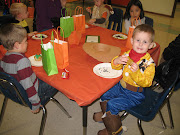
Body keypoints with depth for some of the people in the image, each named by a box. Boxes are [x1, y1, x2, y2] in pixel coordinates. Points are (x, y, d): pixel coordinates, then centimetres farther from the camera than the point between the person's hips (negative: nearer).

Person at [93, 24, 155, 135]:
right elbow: (116, 67, 4)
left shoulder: (149, 62, -20)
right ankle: (107, 115, 40)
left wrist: (136, 72, -41)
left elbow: (147, 83, -24)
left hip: (134, 94, -6)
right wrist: (117, 61, -20)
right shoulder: (128, 53, -5)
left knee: (112, 105, -14)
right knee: (104, 95, 10)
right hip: (121, 86, 7)